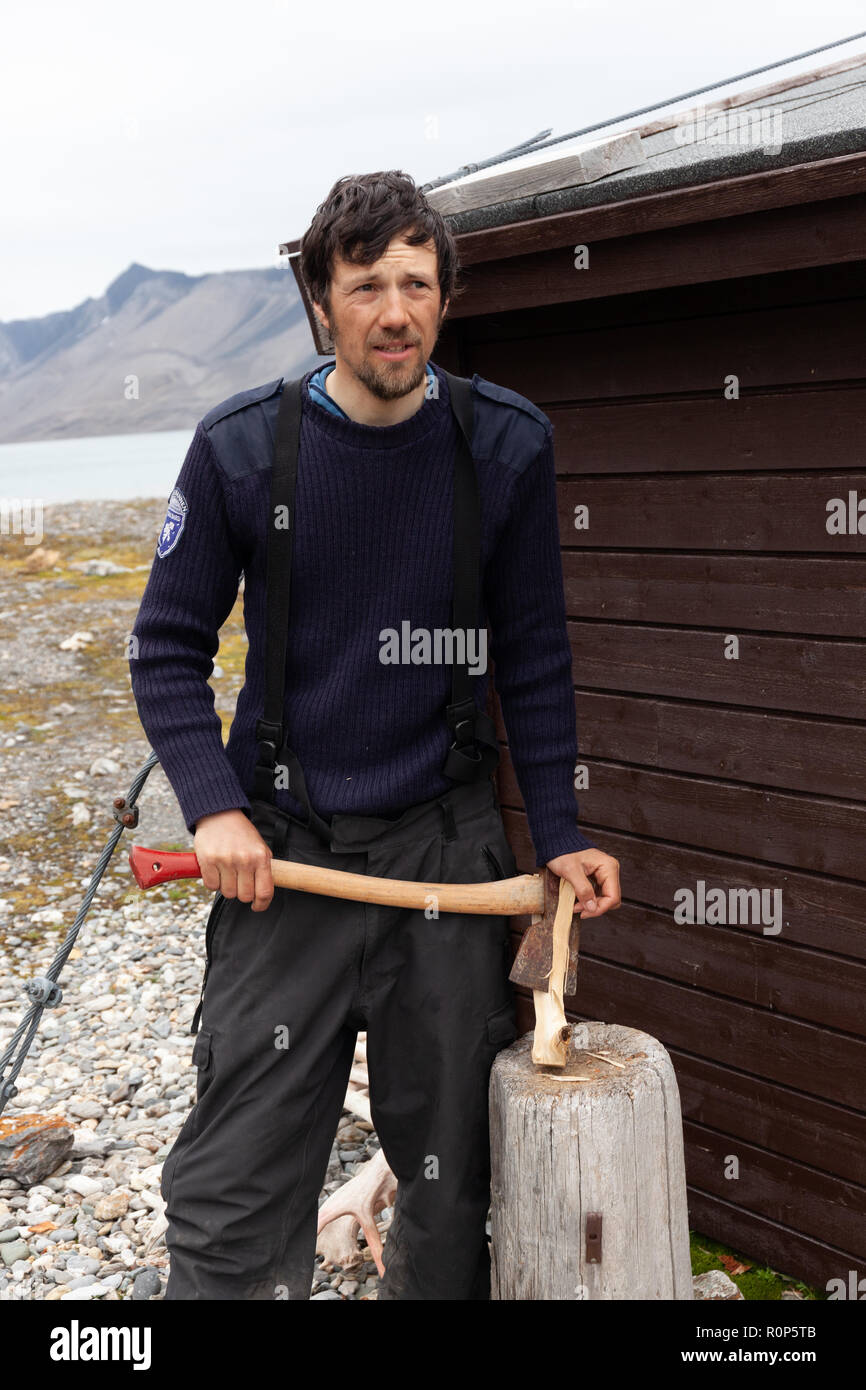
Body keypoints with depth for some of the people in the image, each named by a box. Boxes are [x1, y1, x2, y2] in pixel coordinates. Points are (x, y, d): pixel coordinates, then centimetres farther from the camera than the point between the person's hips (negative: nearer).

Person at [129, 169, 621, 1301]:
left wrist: (558, 833, 1)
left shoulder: (507, 445, -1)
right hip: (284, 854, -1)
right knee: (231, 1204, -1)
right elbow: (169, 648, 2)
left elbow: (533, 658, 6)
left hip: (449, 846, 1)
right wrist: (213, 806, -11)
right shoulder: (242, 446, -4)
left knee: (453, 1176, 13)